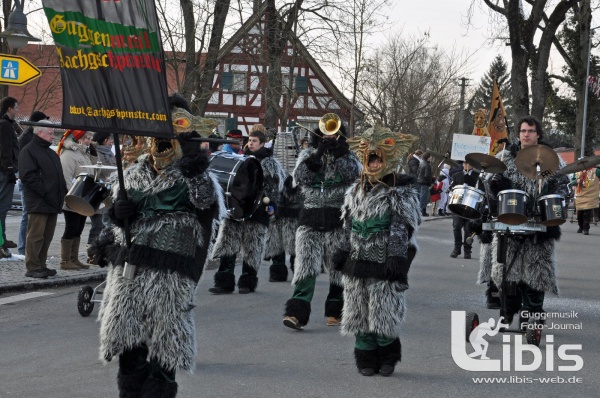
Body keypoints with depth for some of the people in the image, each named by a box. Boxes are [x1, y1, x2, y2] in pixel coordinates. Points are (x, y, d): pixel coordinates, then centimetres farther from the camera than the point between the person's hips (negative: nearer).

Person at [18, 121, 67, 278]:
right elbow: (28, 176, -16)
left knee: (47, 236, 9)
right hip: (38, 203, -8)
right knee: (36, 235, -8)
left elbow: (59, 176, 26)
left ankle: (41, 265, 15)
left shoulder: (51, 153, 23)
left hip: (53, 202, 9)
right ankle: (32, 267, -6)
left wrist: (62, 192, 9)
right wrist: (45, 193, -20)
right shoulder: (28, 151, -6)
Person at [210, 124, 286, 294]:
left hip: (256, 209, -4)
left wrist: (272, 204, -12)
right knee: (227, 245, -3)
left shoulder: (269, 163, 2)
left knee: (252, 248, 0)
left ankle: (247, 283, 10)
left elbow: (277, 184, -3)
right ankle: (224, 282, -3)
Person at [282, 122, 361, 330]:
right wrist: (318, 155, -14)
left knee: (339, 267, 6)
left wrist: (339, 154, -19)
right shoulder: (308, 154, 10)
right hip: (311, 219, 0)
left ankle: (335, 311, 19)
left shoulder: (347, 156, 10)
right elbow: (300, 177, -5)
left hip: (338, 219, 1)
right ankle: (297, 313, -20)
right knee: (306, 266, -12)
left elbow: (354, 174, -9)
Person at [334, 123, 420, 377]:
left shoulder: (402, 191, -4)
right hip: (357, 263, 5)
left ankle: (388, 357, 16)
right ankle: (366, 359, 18)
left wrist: (397, 258, -15)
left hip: (384, 266, -5)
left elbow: (402, 229, -9)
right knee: (360, 315, 7)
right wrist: (344, 252, 14)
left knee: (384, 315, -4)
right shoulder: (356, 191, 13)